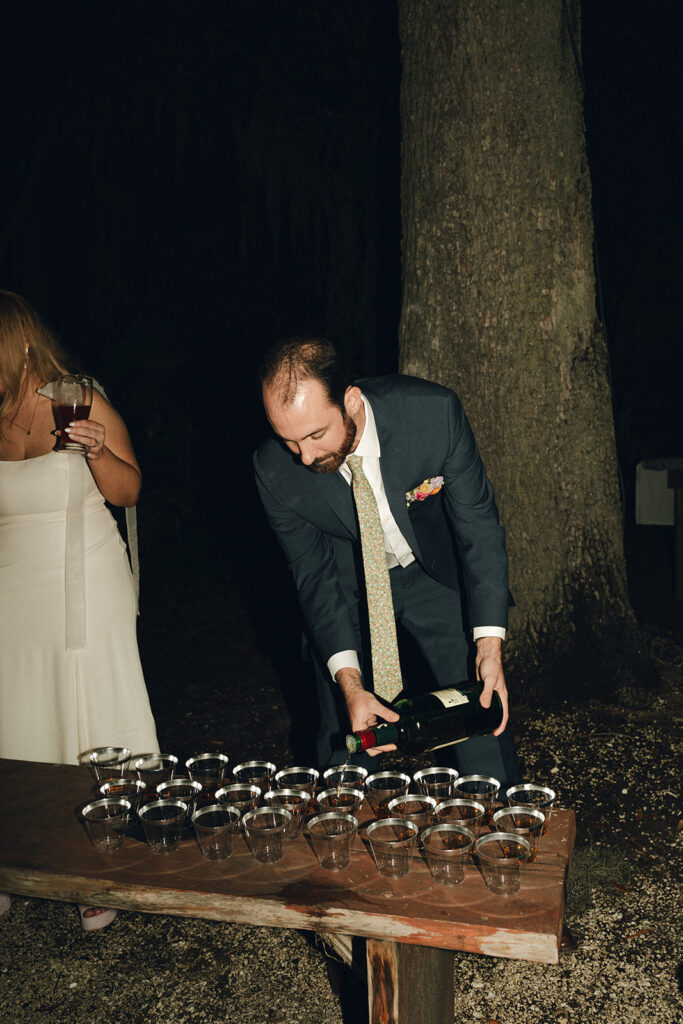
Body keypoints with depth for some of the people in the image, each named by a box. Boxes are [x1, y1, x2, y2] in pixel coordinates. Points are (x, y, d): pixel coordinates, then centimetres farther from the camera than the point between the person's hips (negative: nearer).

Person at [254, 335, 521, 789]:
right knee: (344, 738, 3)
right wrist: (349, 681, -25)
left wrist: (490, 645, -26)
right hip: (347, 584, 1)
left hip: (438, 572, 0)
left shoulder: (435, 411, -31)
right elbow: (315, 573, -15)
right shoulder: (275, 470, -26)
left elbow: (478, 524, -20)